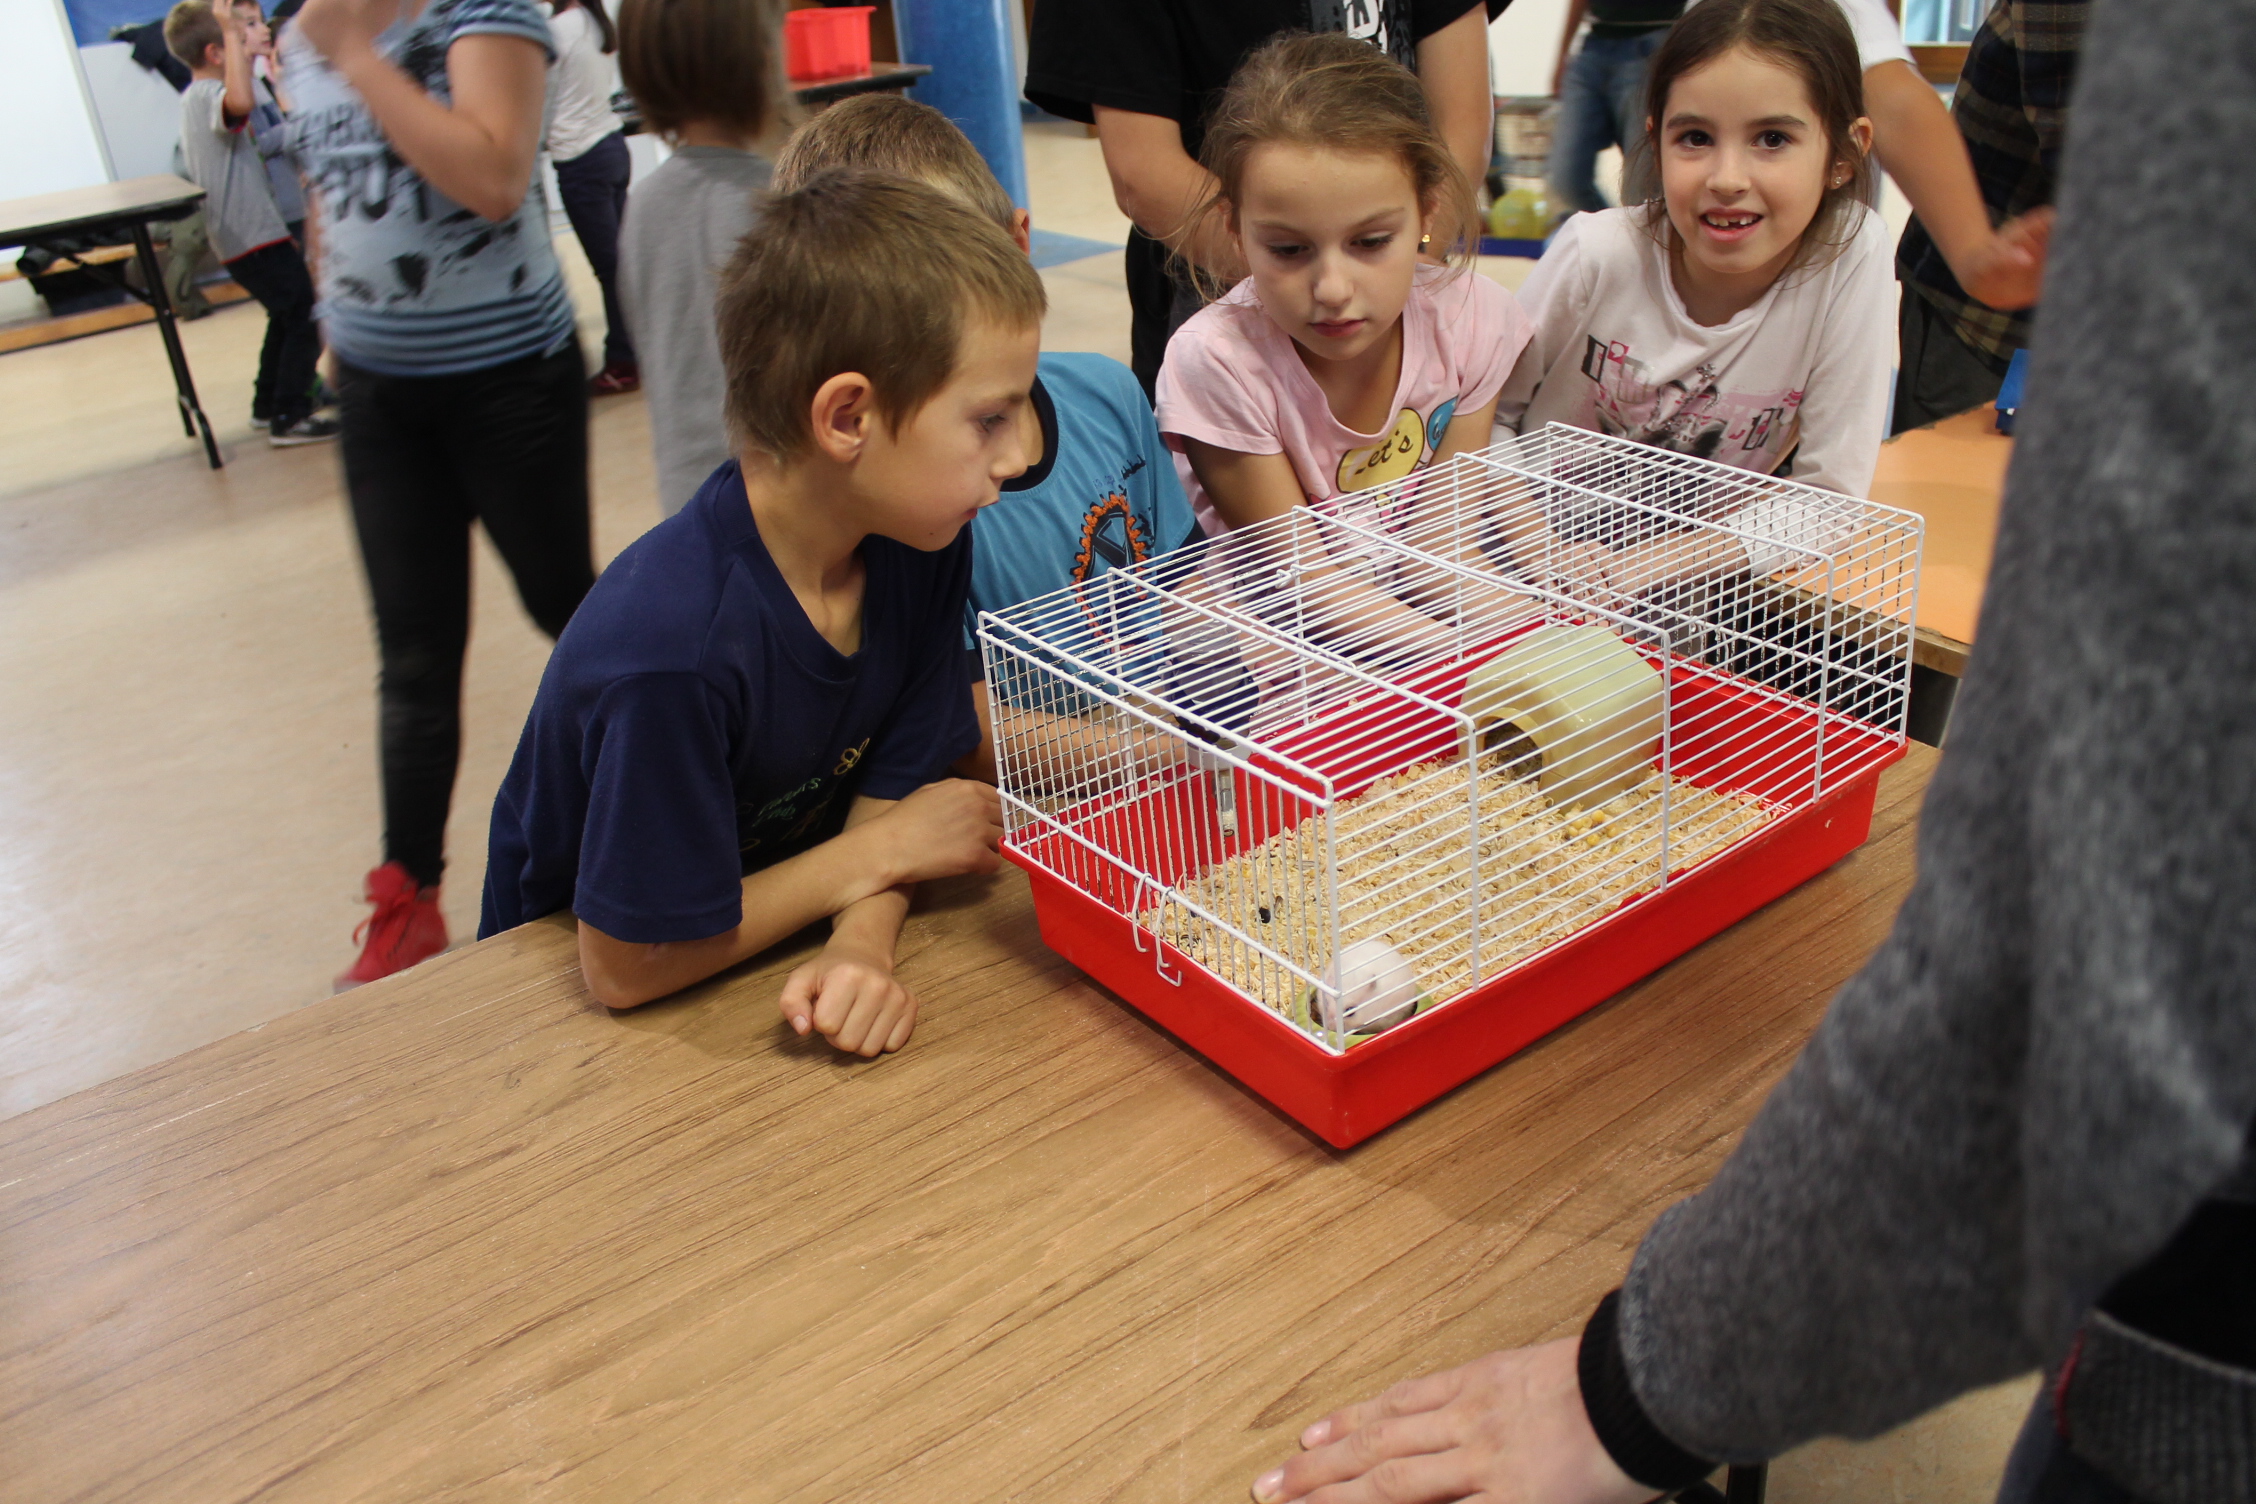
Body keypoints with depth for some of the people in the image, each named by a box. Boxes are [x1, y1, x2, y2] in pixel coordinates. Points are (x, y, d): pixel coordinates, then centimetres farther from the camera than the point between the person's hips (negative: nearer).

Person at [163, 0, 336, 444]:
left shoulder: (193, 99, 15)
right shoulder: (209, 96, -18)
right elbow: (240, 101, -43)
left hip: (235, 237, 11)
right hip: (257, 236, -11)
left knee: (288, 317, 23)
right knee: (306, 320, -5)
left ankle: (268, 405, 30)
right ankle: (289, 419, -5)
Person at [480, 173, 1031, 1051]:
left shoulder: (919, 547, -12)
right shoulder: (670, 649, -34)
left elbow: (887, 790, -6)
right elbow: (628, 966, -27)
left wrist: (863, 944, -28)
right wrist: (882, 852, -18)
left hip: (785, 957, 5)